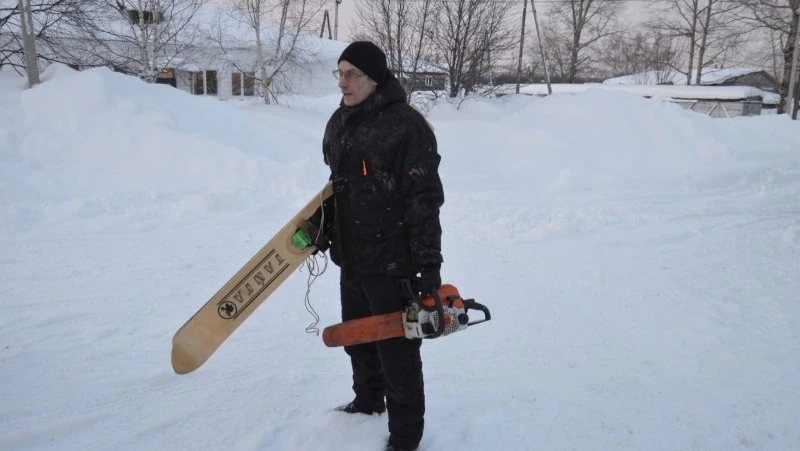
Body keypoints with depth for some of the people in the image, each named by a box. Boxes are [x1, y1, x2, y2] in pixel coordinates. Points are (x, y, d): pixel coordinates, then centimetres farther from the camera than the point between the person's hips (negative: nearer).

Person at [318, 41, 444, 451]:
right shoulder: (339, 123, 8)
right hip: (350, 257, 8)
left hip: (392, 263, -8)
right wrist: (324, 227, 14)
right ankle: (367, 401, 46)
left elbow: (425, 200, -18)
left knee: (397, 352, 2)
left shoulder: (406, 125, -17)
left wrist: (429, 264, -19)